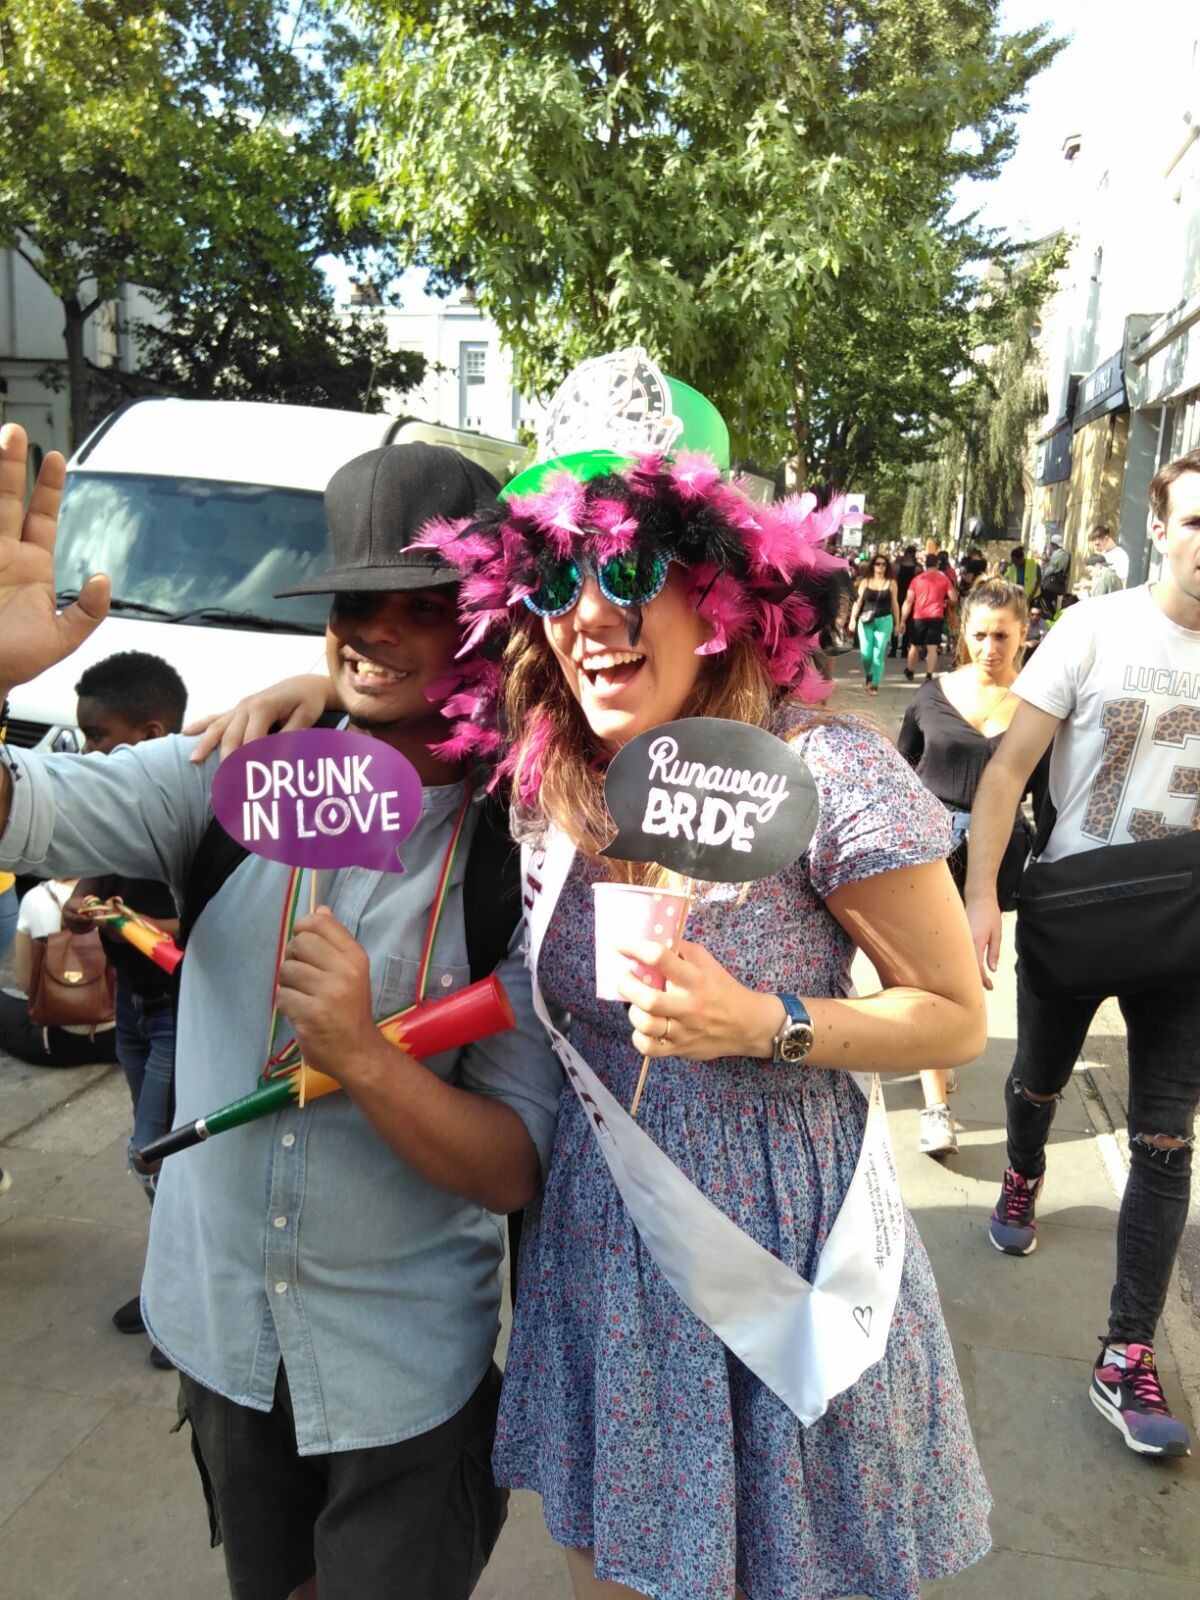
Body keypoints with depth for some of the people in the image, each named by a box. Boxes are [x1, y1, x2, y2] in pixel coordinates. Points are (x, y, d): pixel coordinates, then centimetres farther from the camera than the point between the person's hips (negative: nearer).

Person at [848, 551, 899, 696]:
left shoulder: (891, 583, 3)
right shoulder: (865, 582, 5)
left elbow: (894, 604, 6)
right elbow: (858, 602, 3)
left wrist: (897, 623, 7)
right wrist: (853, 618, -8)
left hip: (884, 621, -1)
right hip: (866, 621, 1)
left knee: (879, 654, -6)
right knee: (866, 653, -3)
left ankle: (875, 684, -1)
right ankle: (868, 676, 26)